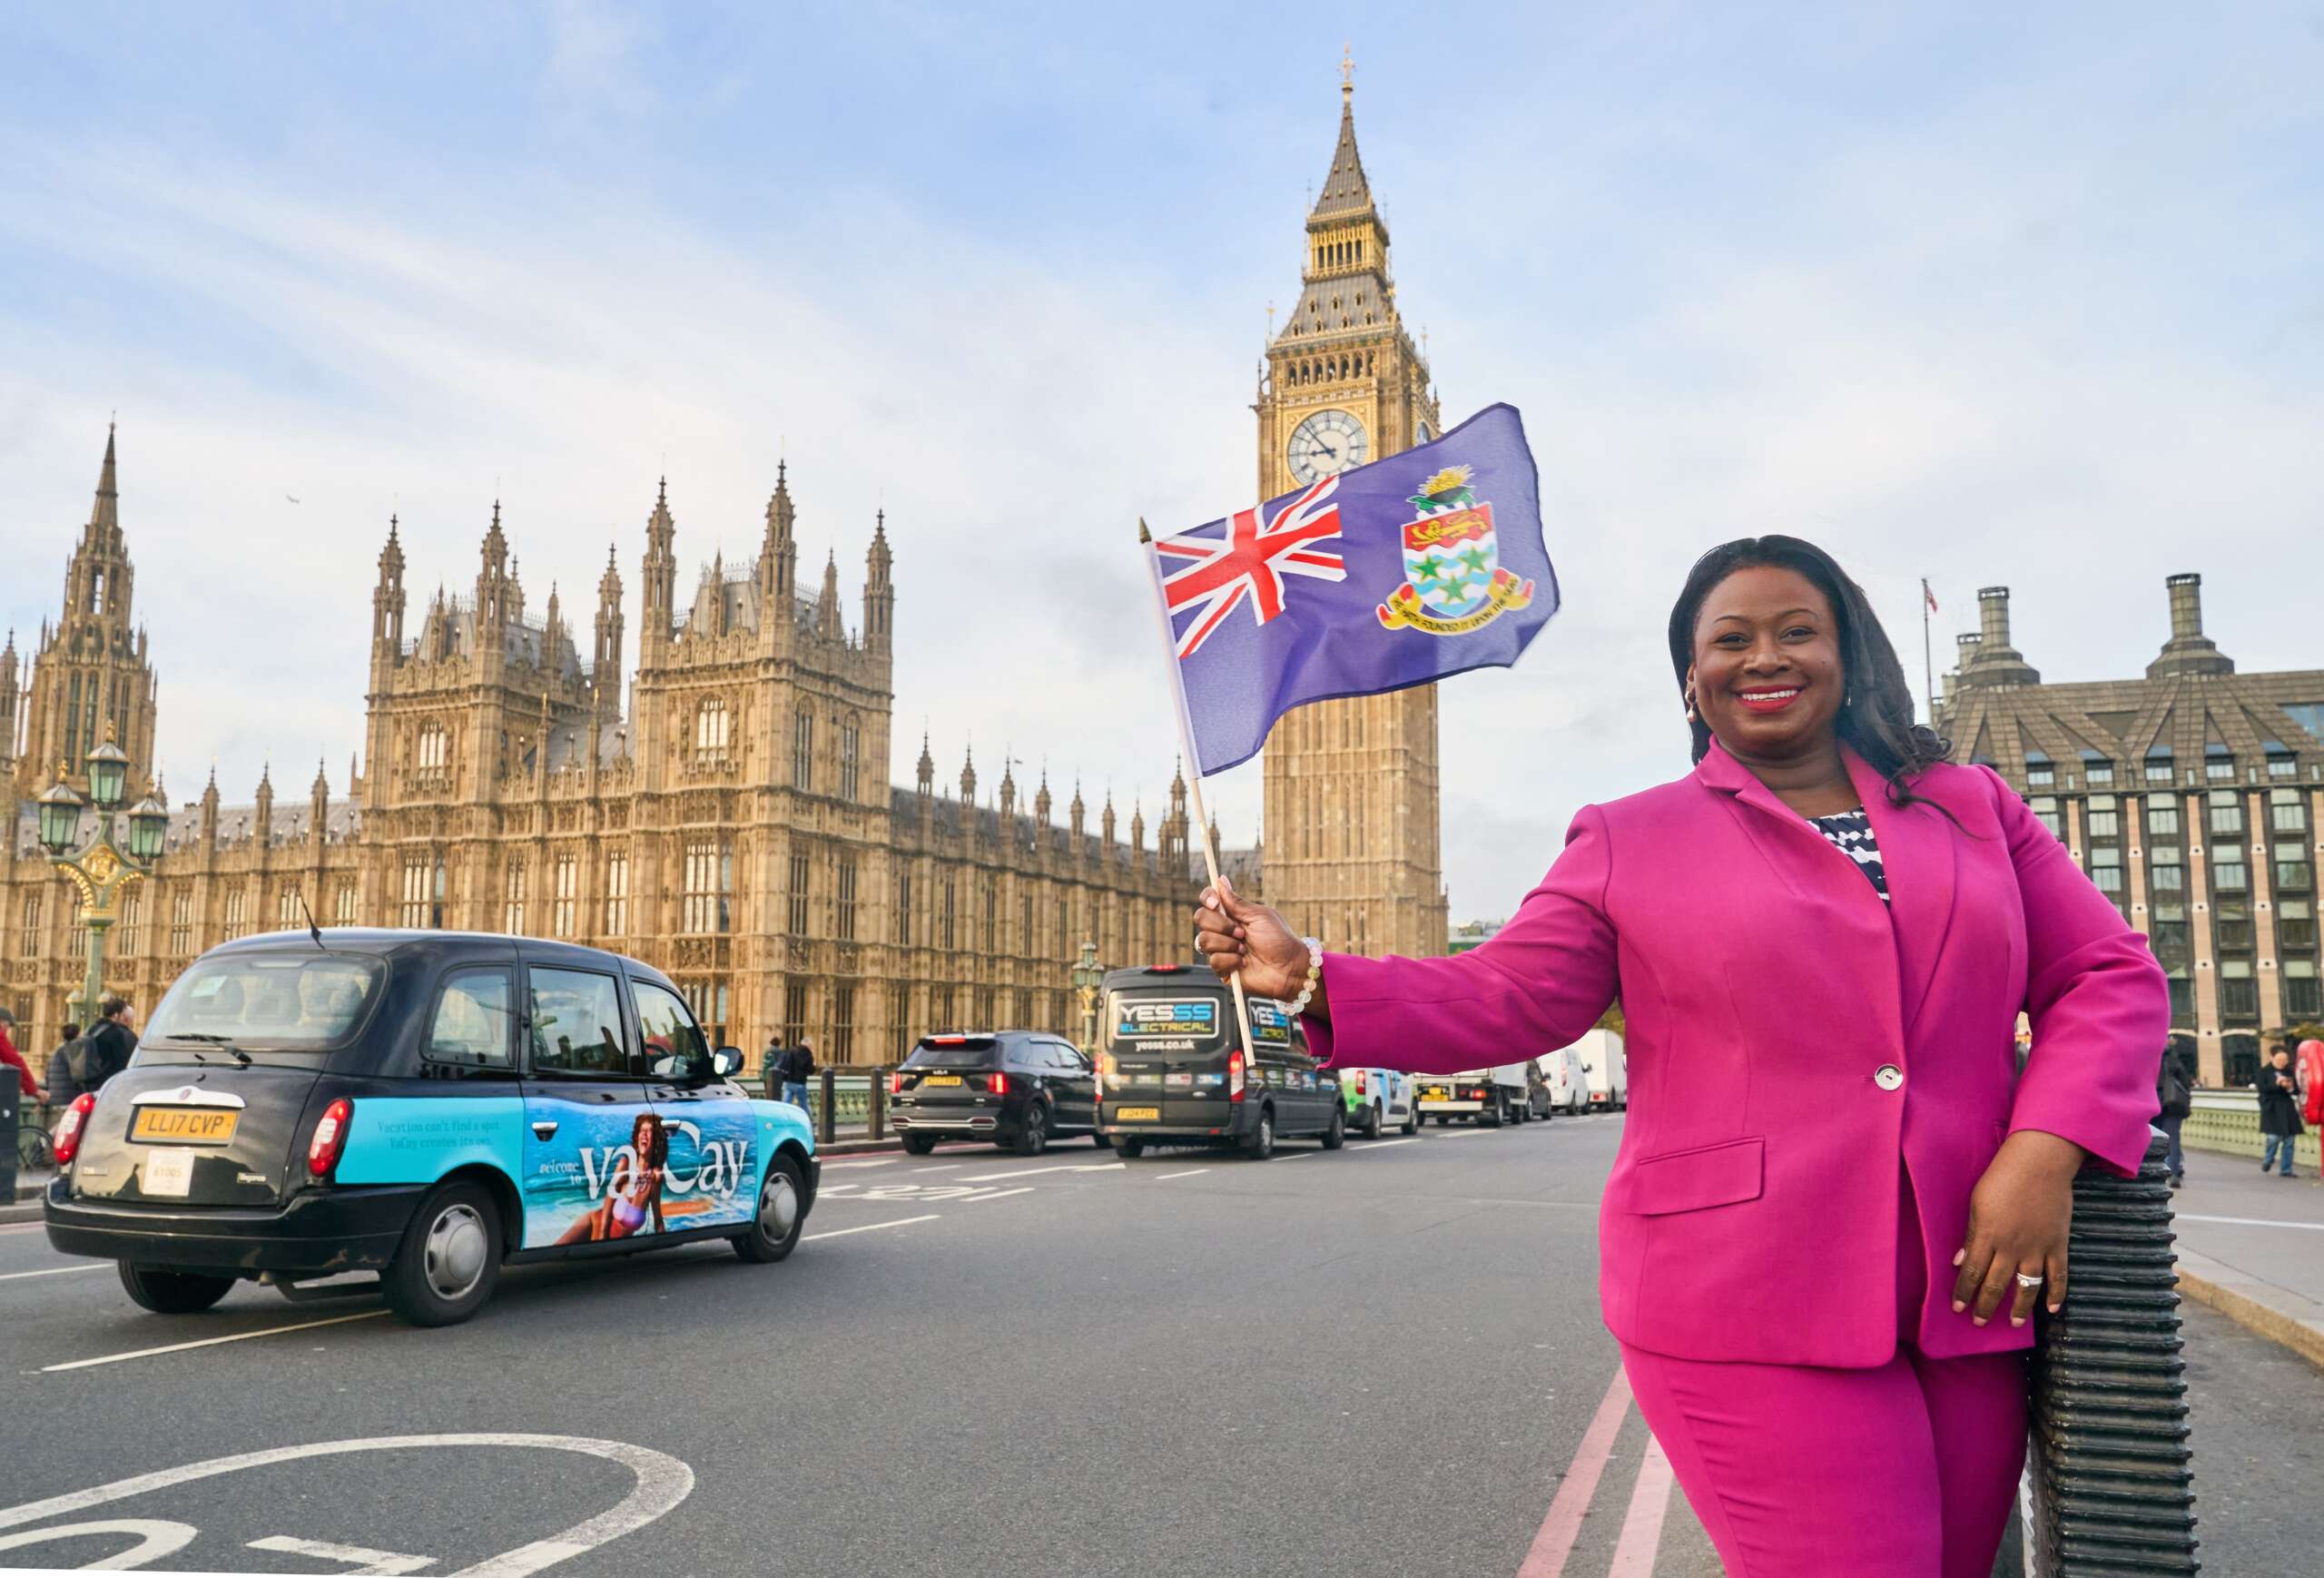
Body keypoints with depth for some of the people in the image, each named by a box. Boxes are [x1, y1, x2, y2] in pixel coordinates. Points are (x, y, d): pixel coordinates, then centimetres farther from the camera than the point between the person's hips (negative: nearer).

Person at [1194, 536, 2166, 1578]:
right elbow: (1501, 1001, 0)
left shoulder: (1971, 808, 13)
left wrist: (2047, 1151, -6)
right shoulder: (1631, 844, 5)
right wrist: (1309, 977, -12)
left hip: (1964, 1303, 4)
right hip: (1751, 1305, -4)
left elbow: (2109, 974, 10)